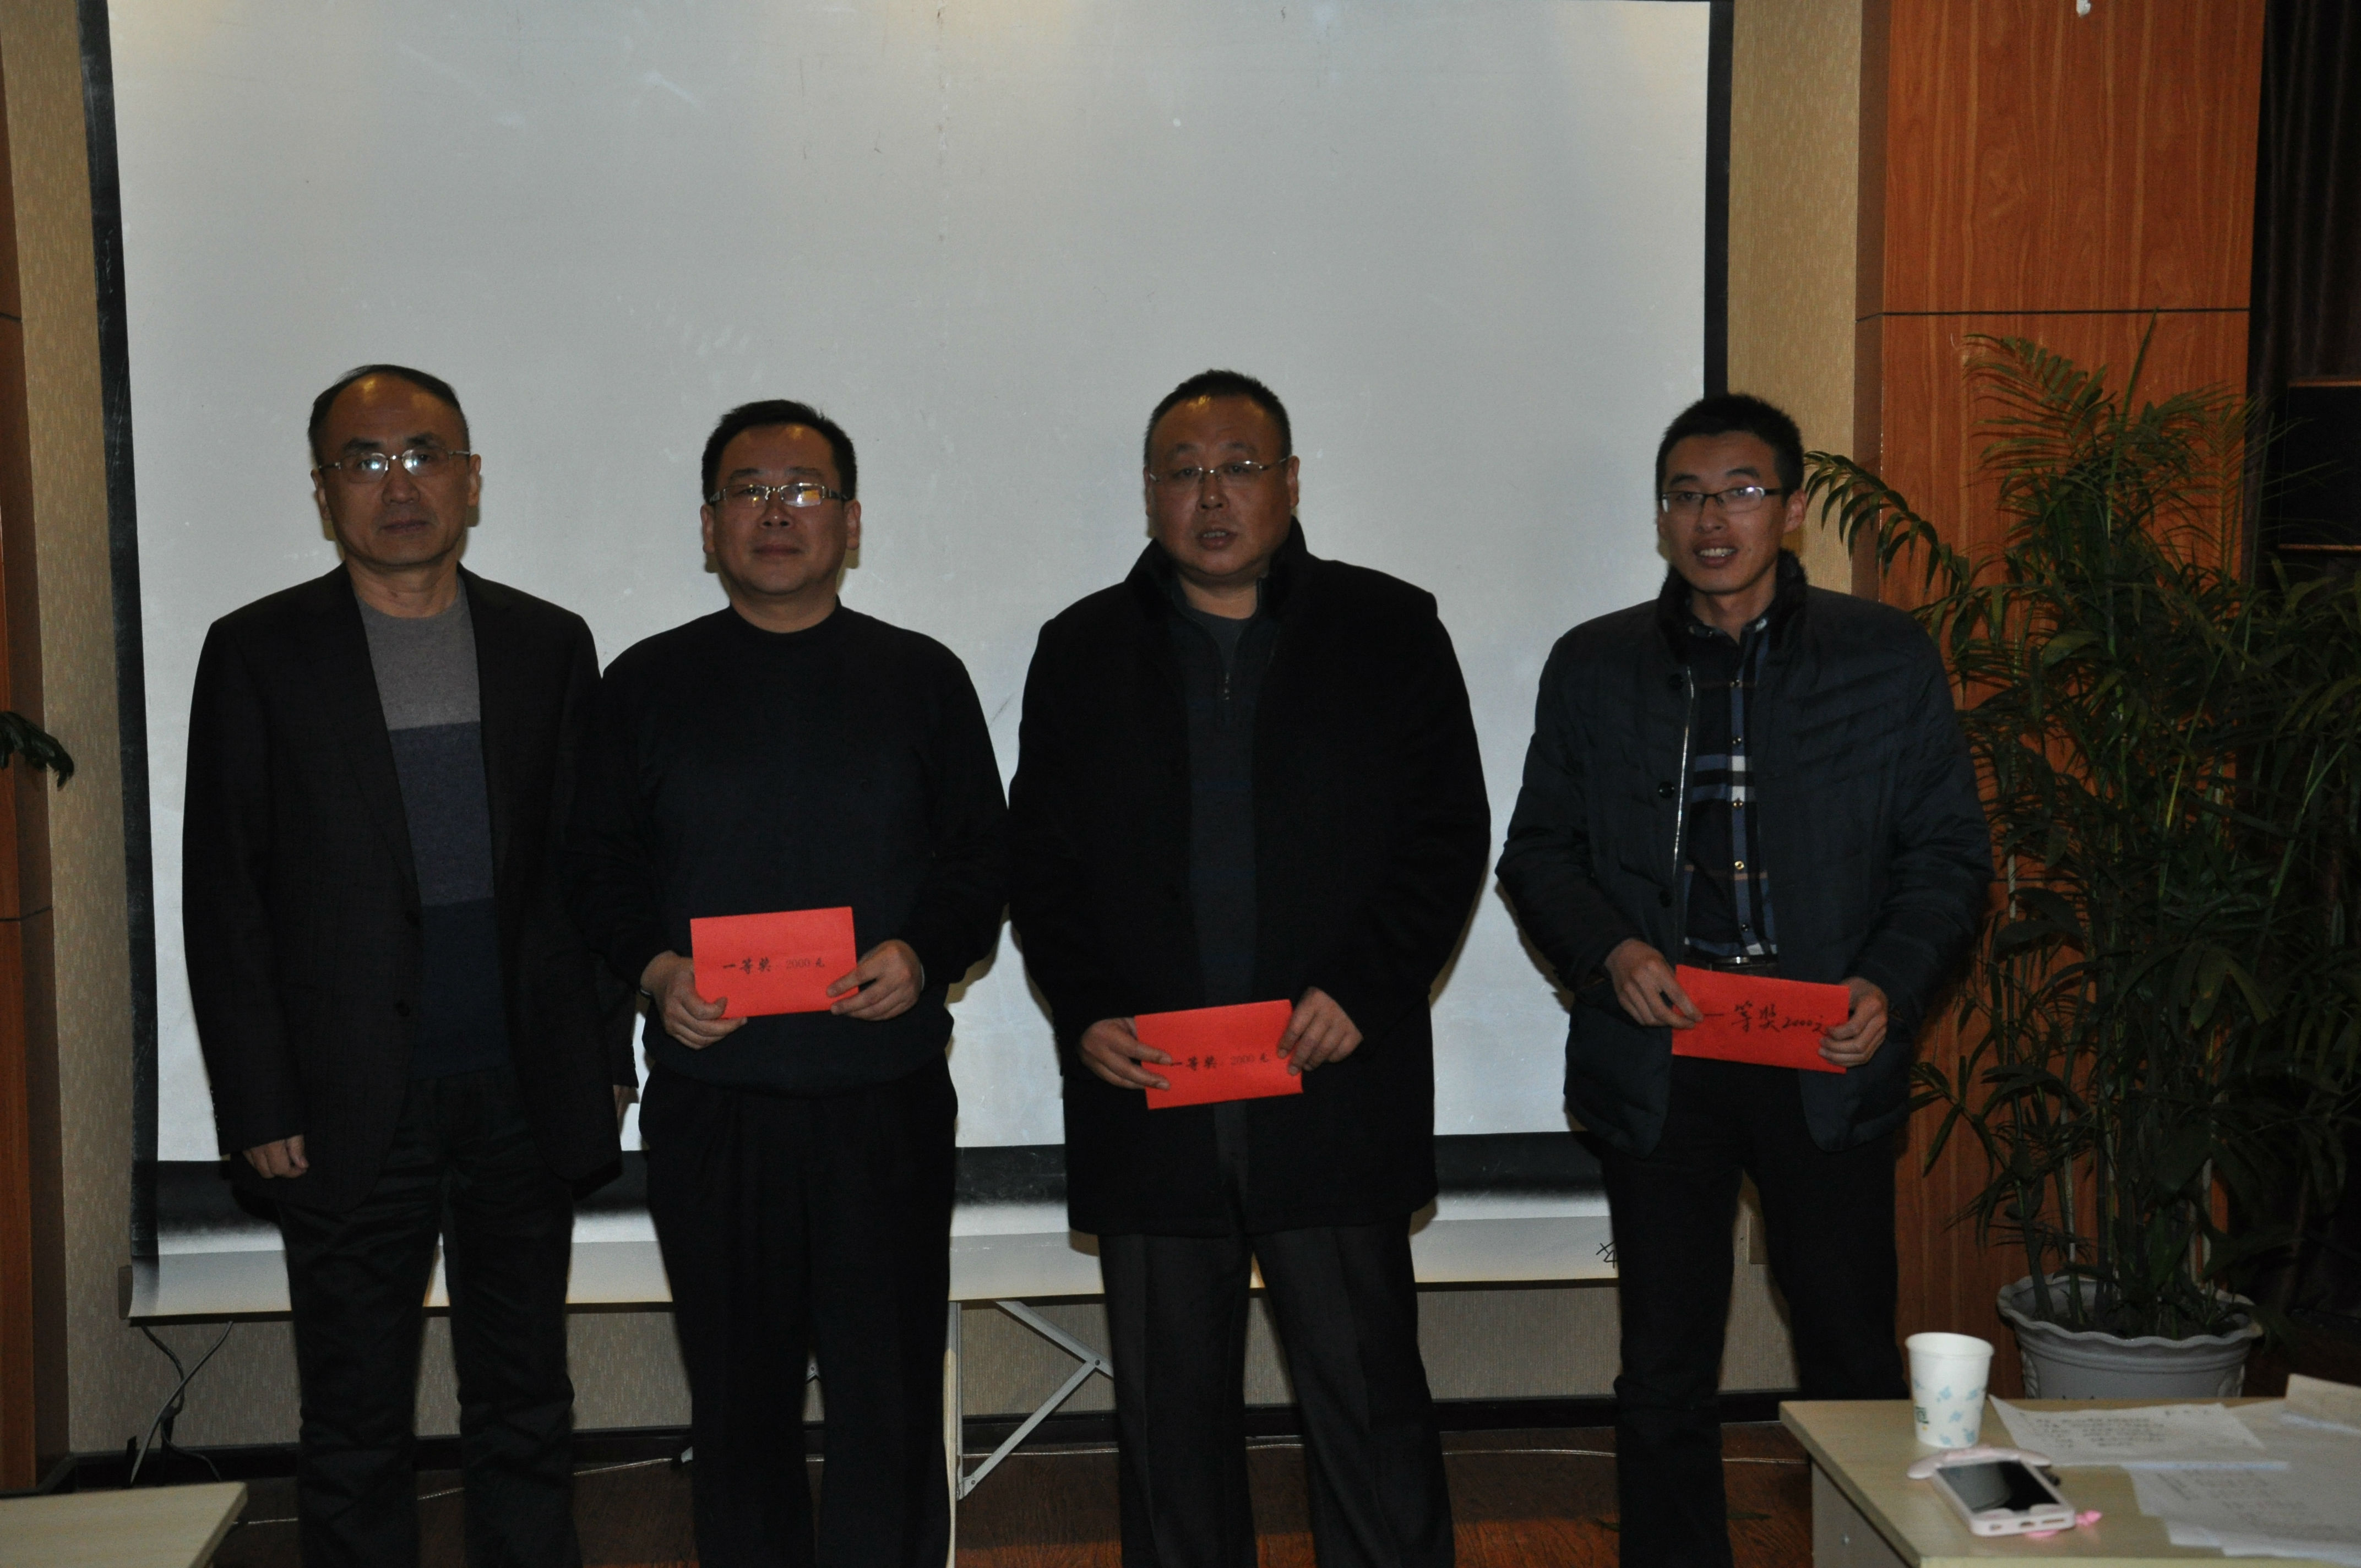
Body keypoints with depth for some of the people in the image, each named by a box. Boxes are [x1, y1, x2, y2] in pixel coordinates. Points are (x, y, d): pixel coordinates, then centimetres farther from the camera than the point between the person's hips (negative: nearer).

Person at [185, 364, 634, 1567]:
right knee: (356, 1433, 8)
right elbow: (223, 897, -2)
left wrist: (607, 1056, 4)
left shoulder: (550, 645, 7)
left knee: (525, 1412, 14)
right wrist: (258, 1108, -7)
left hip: (527, 1101, 2)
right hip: (350, 1116, -2)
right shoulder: (258, 653, -1)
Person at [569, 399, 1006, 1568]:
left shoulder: (922, 678, 7)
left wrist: (924, 953, -12)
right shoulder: (649, 683, 9)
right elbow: (600, 865, 9)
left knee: (890, 1402, 1)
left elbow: (985, 858, 7)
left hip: (887, 1093, -1)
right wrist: (655, 968, -10)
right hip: (707, 1096, 1)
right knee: (736, 1403, 10)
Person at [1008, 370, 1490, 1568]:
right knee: (1168, 1414, 10)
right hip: (1145, 1096, 2)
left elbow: (1448, 839, 2)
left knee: (1369, 1403, 3)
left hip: (1336, 1088, -2)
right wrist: (1083, 1013, -4)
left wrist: (1364, 987, -11)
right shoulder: (1083, 650, 12)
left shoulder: (1389, 631, 6)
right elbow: (1039, 862, 11)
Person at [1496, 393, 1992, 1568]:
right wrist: (1610, 952, -10)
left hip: (1827, 1060, -1)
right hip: (1657, 1056, 1)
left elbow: (1948, 853, 5)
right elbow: (1538, 852, 9)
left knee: (1855, 1366, 5)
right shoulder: (1595, 667, 7)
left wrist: (1891, 985, -11)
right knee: (1663, 1374, 9)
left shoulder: (1889, 659, 3)